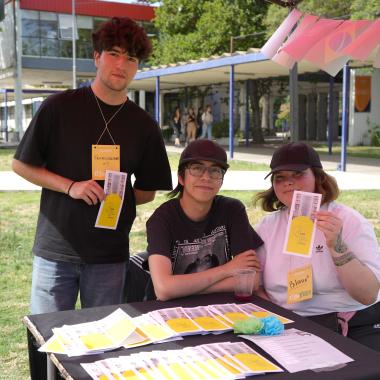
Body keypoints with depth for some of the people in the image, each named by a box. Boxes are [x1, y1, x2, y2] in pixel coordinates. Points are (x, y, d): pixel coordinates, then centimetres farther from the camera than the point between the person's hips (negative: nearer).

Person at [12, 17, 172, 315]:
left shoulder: (144, 126, 4)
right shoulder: (59, 107, -3)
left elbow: (147, 191, 12)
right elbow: (21, 164, 1)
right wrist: (70, 186, -12)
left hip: (110, 254, 2)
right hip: (56, 248, -2)